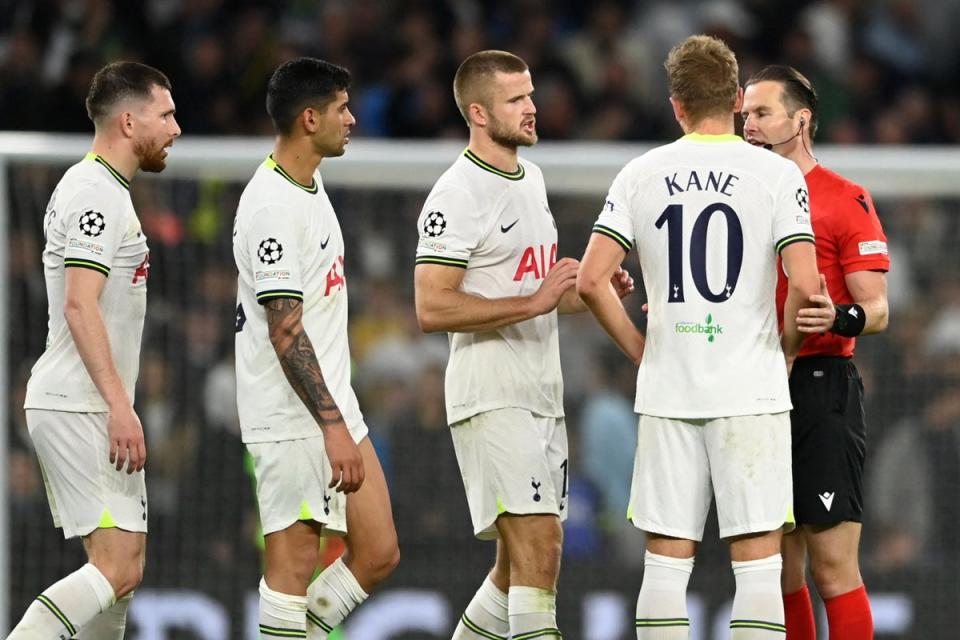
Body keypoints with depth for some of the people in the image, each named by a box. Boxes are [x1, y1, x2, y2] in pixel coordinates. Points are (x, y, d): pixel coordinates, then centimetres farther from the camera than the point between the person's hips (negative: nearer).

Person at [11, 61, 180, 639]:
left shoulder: (99, 189, 18)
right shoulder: (98, 194, -14)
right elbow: (80, 306, -22)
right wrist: (120, 404, -26)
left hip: (91, 407, 11)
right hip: (81, 410, -11)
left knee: (124, 566, 11)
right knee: (118, 569, -15)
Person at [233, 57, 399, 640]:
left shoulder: (310, 184, 14)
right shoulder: (273, 207, -18)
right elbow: (285, 331, -22)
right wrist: (332, 427, -25)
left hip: (335, 409, 10)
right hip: (295, 422, -10)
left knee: (379, 554, 8)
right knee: (295, 564, -6)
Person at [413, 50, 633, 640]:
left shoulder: (531, 178, 16)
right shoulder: (458, 194, -13)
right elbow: (433, 308, -21)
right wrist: (536, 302, -22)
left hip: (542, 396, 9)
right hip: (492, 397, -9)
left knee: (522, 563, 12)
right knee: (539, 548, -17)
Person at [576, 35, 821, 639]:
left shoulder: (641, 175, 4)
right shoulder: (776, 174, -3)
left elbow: (591, 281, -1)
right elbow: (804, 286, -13)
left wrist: (643, 352, 11)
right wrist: (785, 351, 5)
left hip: (667, 393, 3)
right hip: (752, 393, -2)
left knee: (667, 561, 7)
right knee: (757, 561, 0)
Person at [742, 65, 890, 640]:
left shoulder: (845, 200, -4)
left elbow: (877, 310, -9)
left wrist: (840, 318, -30)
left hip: (823, 391, -7)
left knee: (833, 567, -10)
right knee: (780, 568, 9)